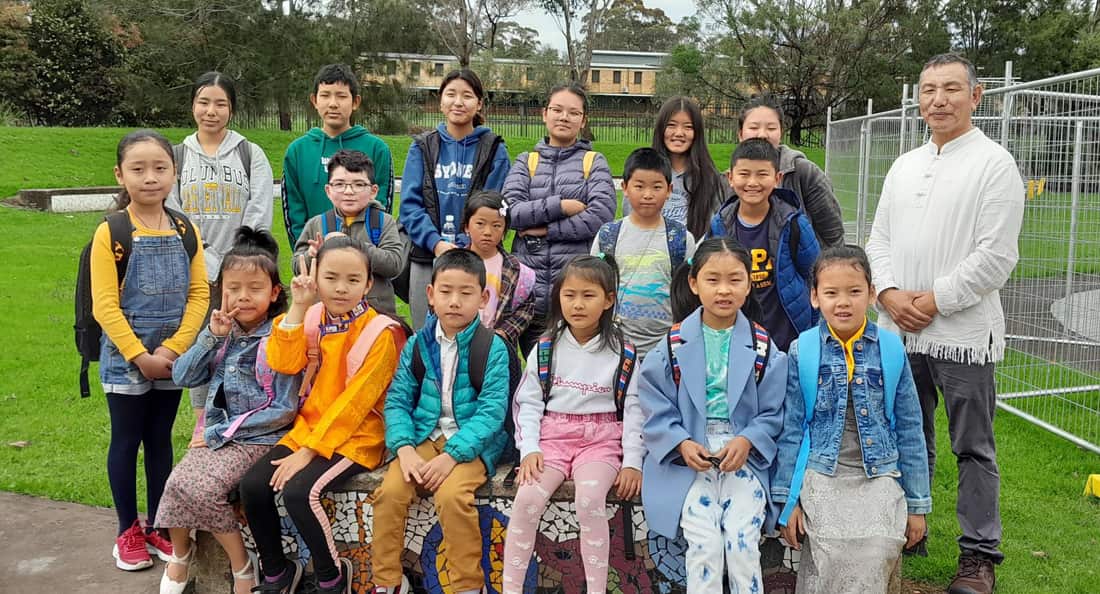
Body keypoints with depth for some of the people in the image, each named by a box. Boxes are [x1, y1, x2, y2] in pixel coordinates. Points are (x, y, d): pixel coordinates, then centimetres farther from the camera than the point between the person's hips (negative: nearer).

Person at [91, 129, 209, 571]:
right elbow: (104, 305, -14)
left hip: (172, 356, 3)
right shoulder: (111, 233, -11)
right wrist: (141, 356, -16)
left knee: (160, 440, 13)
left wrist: (173, 348, -11)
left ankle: (157, 527, 25)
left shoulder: (186, 231, 0)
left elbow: (199, 294, -1)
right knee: (126, 441, 8)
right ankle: (128, 531, 22)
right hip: (124, 358, -3)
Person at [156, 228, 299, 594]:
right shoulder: (221, 332, 8)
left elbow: (284, 411, -15)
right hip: (217, 434, 5)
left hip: (259, 439, -5)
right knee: (178, 482, -21)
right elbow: (182, 377, 2)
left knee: (199, 486, -26)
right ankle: (180, 553, 10)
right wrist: (212, 337, -9)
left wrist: (223, 431, -13)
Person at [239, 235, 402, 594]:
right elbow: (283, 363, -10)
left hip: (355, 438, -6)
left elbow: (352, 402, -17)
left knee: (299, 491, -26)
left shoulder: (379, 333, -14)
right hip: (308, 427, 6)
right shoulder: (314, 318, 5)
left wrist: (309, 452, -19)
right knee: (253, 485, -11)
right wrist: (298, 307, -17)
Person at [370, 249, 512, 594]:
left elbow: (492, 411, -14)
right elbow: (397, 401, 2)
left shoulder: (493, 348, -8)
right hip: (424, 437, 4)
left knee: (451, 494, -29)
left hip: (472, 442, -4)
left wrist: (452, 455, -23)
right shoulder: (417, 345, 4)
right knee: (390, 490, -19)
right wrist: (405, 449, -16)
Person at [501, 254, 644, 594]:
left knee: (590, 499, -30)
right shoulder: (546, 349, 6)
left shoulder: (622, 353, 2)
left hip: (600, 439, -1)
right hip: (552, 435, 2)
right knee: (527, 498, -23)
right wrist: (529, 448, -10)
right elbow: (528, 402, 3)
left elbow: (634, 409, 1)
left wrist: (632, 461, -8)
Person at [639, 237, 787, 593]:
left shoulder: (763, 348, 2)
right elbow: (657, 411, 1)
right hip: (688, 458, 0)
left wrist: (746, 441, -15)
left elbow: (773, 413, 2)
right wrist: (682, 444, -15)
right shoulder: (674, 345, 1)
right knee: (704, 543, -15)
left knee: (742, 540, -16)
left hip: (744, 455, 1)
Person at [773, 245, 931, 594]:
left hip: (879, 483, 1)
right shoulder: (802, 351, -4)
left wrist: (917, 502, 7)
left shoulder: (891, 349, -2)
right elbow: (791, 429, 0)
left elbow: (909, 428, 5)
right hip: (822, 483, -1)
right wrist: (787, 499, 0)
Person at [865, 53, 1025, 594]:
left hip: (962, 332, -6)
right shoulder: (904, 166, 13)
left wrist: (934, 301, -14)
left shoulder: (995, 164, -6)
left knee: (973, 448, 3)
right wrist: (890, 293, -5)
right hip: (899, 331, 6)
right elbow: (879, 239, 12)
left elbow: (996, 256, -13)